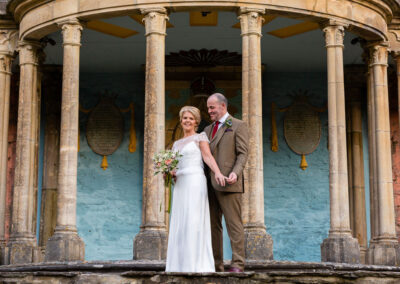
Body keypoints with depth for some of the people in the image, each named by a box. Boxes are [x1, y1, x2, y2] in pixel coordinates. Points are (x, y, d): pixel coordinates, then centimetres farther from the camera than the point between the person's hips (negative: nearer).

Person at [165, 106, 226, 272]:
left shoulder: (200, 137, 6)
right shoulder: (177, 144, 23)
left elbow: (207, 156, -9)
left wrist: (217, 172, -26)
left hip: (195, 182, -6)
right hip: (180, 185, 6)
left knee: (193, 222, -13)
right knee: (179, 224, 1)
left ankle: (196, 264, -13)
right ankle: (180, 264, 3)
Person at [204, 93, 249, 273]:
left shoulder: (238, 126, 3)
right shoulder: (208, 130, 23)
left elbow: (242, 154, -5)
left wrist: (235, 173, -21)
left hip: (228, 183, -7)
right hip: (210, 183, 7)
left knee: (234, 223, -7)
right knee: (213, 225, 6)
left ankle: (237, 264, -7)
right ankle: (216, 263, 9)